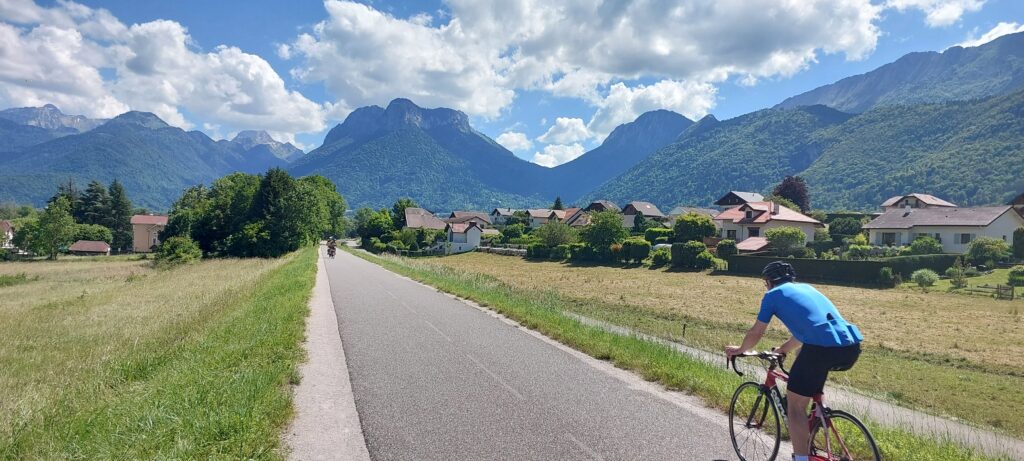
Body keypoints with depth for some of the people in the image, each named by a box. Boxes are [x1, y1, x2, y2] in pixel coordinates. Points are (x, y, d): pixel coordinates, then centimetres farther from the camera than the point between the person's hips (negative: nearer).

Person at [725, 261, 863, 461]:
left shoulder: (773, 295, 12)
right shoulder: (806, 288, 31)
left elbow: (756, 333, 17)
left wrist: (740, 350, 36)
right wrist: (783, 349, 55)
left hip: (823, 348, -8)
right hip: (852, 347, 8)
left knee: (795, 404, 6)